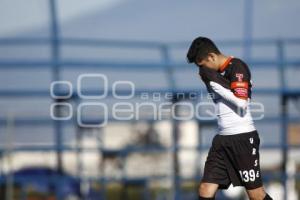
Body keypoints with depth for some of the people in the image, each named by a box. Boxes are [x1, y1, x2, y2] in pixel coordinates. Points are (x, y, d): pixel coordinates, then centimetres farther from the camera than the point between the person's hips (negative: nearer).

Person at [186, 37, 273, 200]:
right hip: (222, 138, 8)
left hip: (243, 137, -8)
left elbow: (241, 104, -19)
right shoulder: (217, 73, 13)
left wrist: (214, 81, -15)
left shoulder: (237, 67, -10)